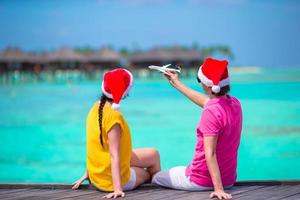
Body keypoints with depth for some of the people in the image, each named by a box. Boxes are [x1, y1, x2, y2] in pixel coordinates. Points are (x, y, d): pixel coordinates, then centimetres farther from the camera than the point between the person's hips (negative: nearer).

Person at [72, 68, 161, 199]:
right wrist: (118, 188, -31)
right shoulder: (114, 116, -27)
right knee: (149, 173, 22)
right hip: (111, 181, -7)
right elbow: (114, 156, -30)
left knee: (153, 154, 22)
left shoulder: (96, 108, -2)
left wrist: (87, 174, 14)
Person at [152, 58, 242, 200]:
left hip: (202, 181, -8)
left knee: (156, 178, 17)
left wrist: (218, 189, -32)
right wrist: (177, 84, 29)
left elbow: (210, 154, -31)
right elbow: (204, 101, 18)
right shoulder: (235, 103, -1)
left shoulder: (211, 112, -27)